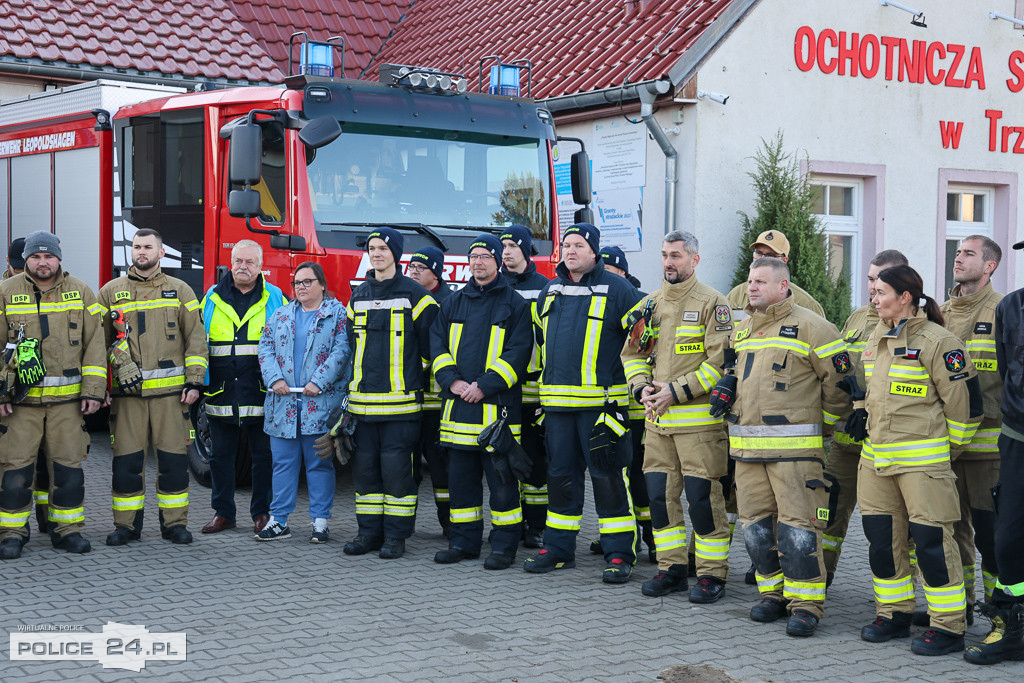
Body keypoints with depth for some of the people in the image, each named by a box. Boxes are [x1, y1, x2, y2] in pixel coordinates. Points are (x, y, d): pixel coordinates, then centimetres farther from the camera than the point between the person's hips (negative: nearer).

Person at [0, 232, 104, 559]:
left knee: (68, 466, 4)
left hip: (68, 400, 1)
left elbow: (95, 344, 5)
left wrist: (93, 391, -2)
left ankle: (67, 530, 15)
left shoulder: (80, 292, 6)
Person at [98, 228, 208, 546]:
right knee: (127, 460, 1)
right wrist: (119, 366, -1)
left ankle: (174, 523, 11)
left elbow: (196, 339, 6)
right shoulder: (111, 291, 10)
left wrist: (194, 382, -2)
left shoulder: (180, 290, 9)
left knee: (173, 459, 1)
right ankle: (126, 525, 11)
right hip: (127, 392, 0)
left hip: (171, 391, 0)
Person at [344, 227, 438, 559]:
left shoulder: (414, 295, -1)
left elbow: (431, 342, 0)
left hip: (401, 401, -5)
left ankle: (396, 535, 3)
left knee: (397, 468, -5)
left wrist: (414, 379, 1)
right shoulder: (358, 297, 15)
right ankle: (370, 531, 15)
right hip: (363, 401, 5)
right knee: (365, 467, 6)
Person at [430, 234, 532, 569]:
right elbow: (437, 344, 10)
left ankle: (504, 544, 6)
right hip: (458, 406, 4)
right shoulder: (453, 303, 15)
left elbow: (518, 352, -7)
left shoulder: (515, 304, 1)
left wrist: (485, 386, -14)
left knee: (501, 479, -2)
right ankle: (464, 541, 17)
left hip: (498, 406, -4)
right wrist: (452, 380, -7)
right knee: (460, 476, 8)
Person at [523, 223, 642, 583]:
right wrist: (547, 383, 24)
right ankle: (558, 548, 20)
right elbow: (541, 337, 27)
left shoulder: (617, 290, -3)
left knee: (607, 477, -4)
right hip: (557, 402, 5)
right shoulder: (549, 292, 14)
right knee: (560, 474, 11)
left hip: (601, 401, -5)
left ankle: (619, 554, 1)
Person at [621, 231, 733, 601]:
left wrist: (678, 391, -15)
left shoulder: (712, 304, -5)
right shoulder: (650, 304, 14)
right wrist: (641, 388, -1)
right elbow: (632, 352, 18)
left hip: (699, 420, -6)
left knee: (702, 495, -5)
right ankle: (672, 568, 18)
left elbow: (720, 361, -11)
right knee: (660, 494, 7)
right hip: (657, 418, 6)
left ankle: (712, 574, 4)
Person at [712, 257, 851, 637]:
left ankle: (806, 603, -1)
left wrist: (821, 424, 2)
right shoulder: (741, 330, 16)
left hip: (794, 447, -7)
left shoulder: (810, 328, -7)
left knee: (798, 526, -8)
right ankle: (773, 592, 22)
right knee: (755, 523, 9)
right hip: (745, 446, 7)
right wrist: (725, 387, 13)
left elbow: (839, 383, -4)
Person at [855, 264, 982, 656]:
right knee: (881, 536, 10)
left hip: (922, 458, -8)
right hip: (875, 456, 8)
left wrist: (952, 445, -1)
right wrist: (861, 411, 11)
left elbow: (963, 396, -9)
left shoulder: (936, 341, -12)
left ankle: (949, 626, 2)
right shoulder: (876, 338, 12)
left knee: (931, 539, -6)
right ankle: (894, 614, 24)